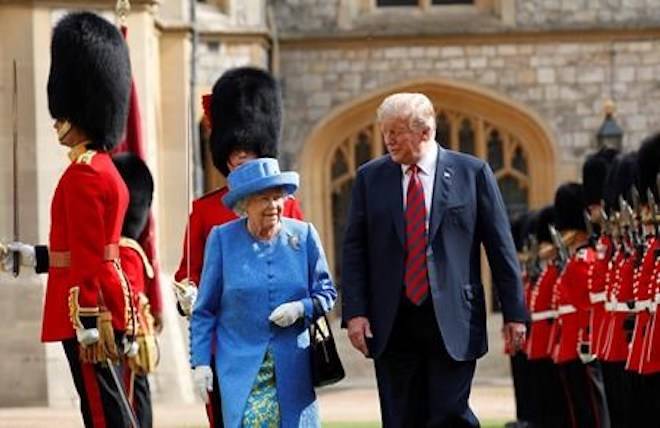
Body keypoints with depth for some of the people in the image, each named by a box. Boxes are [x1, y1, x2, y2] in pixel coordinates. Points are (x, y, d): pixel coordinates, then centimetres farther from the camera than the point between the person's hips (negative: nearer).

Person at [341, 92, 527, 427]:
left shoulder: (472, 173, 1)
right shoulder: (370, 178, 7)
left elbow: (501, 247, 3)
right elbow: (354, 250, 7)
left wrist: (514, 312, 1)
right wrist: (354, 312, -3)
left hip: (452, 322, -2)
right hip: (392, 325, 2)